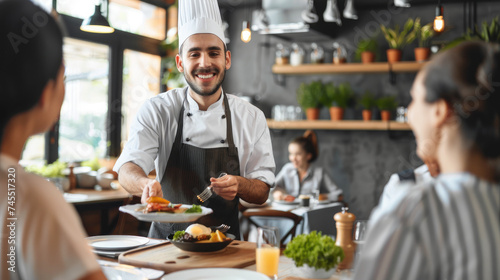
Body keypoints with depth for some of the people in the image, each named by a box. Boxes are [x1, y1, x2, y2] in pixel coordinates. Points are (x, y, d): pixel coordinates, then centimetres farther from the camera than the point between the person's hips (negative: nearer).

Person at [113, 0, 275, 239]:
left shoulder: (251, 117, 2)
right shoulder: (157, 111, -2)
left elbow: (262, 193, 4)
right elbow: (128, 170, -13)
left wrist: (239, 184, -18)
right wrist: (146, 184, -35)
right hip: (167, 238, -1)